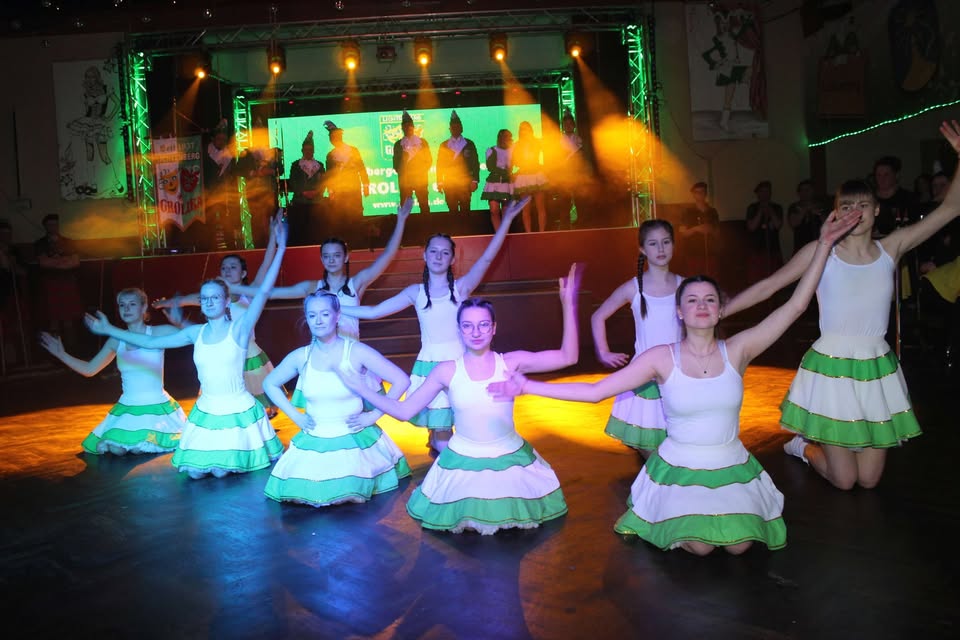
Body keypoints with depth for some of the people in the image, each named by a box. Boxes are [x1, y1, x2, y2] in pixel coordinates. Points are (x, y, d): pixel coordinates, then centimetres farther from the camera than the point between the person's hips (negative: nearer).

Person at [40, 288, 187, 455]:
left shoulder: (158, 333, -7)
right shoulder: (116, 340, 5)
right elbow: (89, 369, 15)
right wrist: (61, 354, 7)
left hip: (158, 408, -4)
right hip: (126, 409, 4)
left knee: (138, 449, -25)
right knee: (117, 450, -19)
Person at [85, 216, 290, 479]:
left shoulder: (239, 328, -10)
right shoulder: (196, 333, 3)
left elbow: (263, 291, -20)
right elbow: (150, 342, 12)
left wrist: (280, 249, -26)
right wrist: (109, 330, 13)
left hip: (237, 410, -5)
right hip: (206, 410, 5)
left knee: (222, 471, -6)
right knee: (196, 472, 1)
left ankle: (237, 456, 27)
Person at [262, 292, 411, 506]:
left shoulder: (356, 351, -12)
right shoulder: (301, 356, -3)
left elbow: (401, 381, -13)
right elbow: (270, 384, 14)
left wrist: (373, 416, -12)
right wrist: (295, 416, 5)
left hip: (355, 440, -2)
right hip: (313, 442, 3)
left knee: (351, 493, -10)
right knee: (311, 497, -5)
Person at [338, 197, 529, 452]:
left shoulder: (461, 287, 1)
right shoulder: (416, 292, 7)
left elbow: (487, 258, -12)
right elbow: (373, 312, 12)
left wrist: (507, 220, -20)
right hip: (429, 367, 1)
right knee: (441, 436, -1)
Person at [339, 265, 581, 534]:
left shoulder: (511, 362, -9)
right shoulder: (446, 371, -10)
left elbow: (568, 357, -12)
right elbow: (403, 411, -6)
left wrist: (569, 304, -19)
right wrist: (359, 388, -12)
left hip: (511, 459, 1)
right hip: (463, 463, 0)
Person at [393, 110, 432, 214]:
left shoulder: (422, 142, 10)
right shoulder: (398, 144, 11)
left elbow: (429, 160, 9)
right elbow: (396, 163, 10)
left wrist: (422, 171, -5)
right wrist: (401, 173, -5)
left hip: (420, 178, 0)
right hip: (405, 179, 0)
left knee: (424, 205, -3)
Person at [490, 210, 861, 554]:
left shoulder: (736, 352, -6)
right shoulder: (662, 358, -10)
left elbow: (795, 306, -9)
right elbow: (595, 391, -12)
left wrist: (823, 245, -13)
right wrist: (525, 387, -17)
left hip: (731, 467, 2)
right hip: (678, 469, -2)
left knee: (738, 546, -17)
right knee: (700, 546, -22)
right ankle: (678, 511, 13)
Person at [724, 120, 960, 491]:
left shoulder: (891, 248, 2)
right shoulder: (819, 252, -6)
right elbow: (767, 287, -4)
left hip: (878, 369, 3)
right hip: (832, 367, -3)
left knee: (869, 480, 11)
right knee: (843, 480, 3)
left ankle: (814, 444, 40)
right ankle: (804, 447, 34)